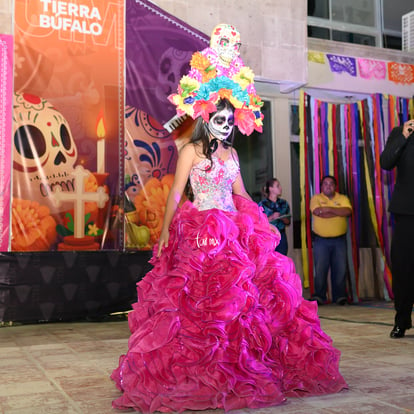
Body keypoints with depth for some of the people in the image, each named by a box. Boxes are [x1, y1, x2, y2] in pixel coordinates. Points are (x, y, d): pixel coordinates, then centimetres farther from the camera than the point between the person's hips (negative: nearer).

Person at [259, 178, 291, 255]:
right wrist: (272, 217, -17)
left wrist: (282, 218, -8)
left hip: (281, 236, 4)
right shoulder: (262, 204, -3)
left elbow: (288, 222, 13)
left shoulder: (284, 203, 10)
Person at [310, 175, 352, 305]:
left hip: (339, 240, 2)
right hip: (321, 240, -1)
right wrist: (339, 212, -8)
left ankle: (339, 296, 8)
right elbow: (318, 213, -15)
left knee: (340, 269, 0)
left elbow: (348, 211, -10)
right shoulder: (316, 198, 5)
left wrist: (329, 209, -16)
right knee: (320, 269, -4)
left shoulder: (343, 198, 9)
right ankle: (319, 297, 2)